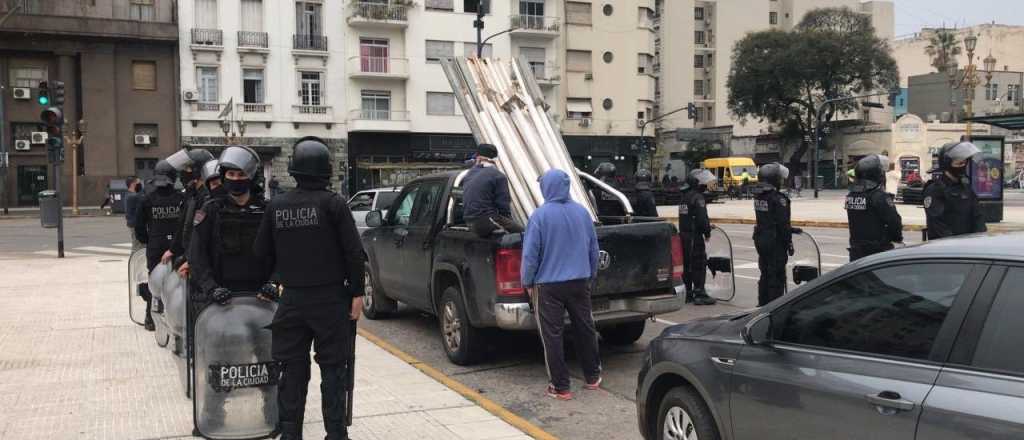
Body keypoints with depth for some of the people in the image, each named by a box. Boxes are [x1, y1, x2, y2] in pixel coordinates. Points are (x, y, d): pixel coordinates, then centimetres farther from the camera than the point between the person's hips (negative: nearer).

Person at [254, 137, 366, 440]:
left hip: (292, 298, 3)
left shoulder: (277, 205, 3)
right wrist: (356, 292, -5)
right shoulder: (332, 203, -9)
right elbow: (353, 252, -11)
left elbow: (262, 252, 8)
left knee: (293, 370, 11)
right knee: (333, 369, 4)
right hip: (330, 298, -3)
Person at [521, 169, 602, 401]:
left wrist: (527, 281, 2)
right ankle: (592, 377, 29)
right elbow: (594, 248, 11)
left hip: (548, 284, -5)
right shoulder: (582, 212, 2)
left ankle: (560, 387, 6)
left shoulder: (540, 215, -14)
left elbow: (530, 253, -11)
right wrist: (591, 274, 24)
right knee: (585, 329, 17)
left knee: (552, 335, 3)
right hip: (580, 282, 5)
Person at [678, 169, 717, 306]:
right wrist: (707, 232, -6)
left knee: (687, 264, 13)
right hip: (695, 236, -9)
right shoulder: (697, 197, -15)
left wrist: (707, 226, 20)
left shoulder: (685, 197, 15)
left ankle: (687, 293, 19)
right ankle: (699, 294, -3)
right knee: (699, 265, -4)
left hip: (684, 234, 9)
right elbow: (702, 218, -22)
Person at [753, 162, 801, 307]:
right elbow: (783, 224, -18)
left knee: (765, 274, 17)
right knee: (777, 277, 1)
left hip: (760, 239, 8)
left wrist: (790, 230, 18)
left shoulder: (758, 196, 5)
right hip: (775, 242, -8)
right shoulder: (778, 199, -19)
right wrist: (789, 243, -9)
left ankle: (763, 304, 24)